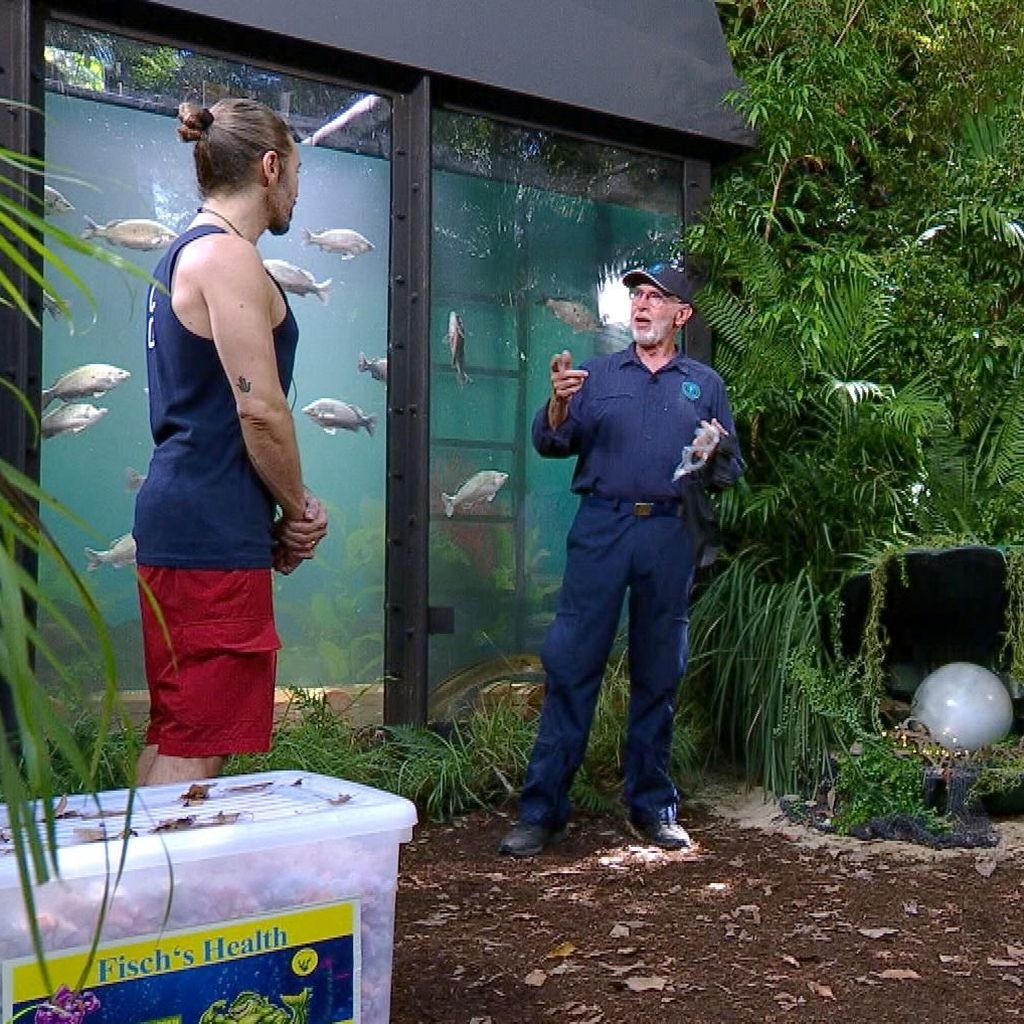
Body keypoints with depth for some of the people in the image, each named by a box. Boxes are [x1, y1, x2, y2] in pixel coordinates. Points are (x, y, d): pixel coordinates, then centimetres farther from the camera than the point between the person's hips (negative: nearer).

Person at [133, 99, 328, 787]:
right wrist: (299, 511, -3)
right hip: (214, 531, -10)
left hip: (178, 517, 10)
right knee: (195, 751, -6)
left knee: (171, 737, 15)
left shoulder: (184, 253, 20)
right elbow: (259, 408, -18)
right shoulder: (229, 255, -10)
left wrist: (286, 509, 10)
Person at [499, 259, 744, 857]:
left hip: (671, 535, 1)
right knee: (571, 666, -4)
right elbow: (552, 445, 4)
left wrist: (716, 453, -8)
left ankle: (653, 806, 20)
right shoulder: (598, 375, 13)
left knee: (659, 673, 8)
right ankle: (542, 811, 2)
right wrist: (558, 405, -15)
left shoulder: (705, 385, 14)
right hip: (602, 527, -1)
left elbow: (732, 470, 13)